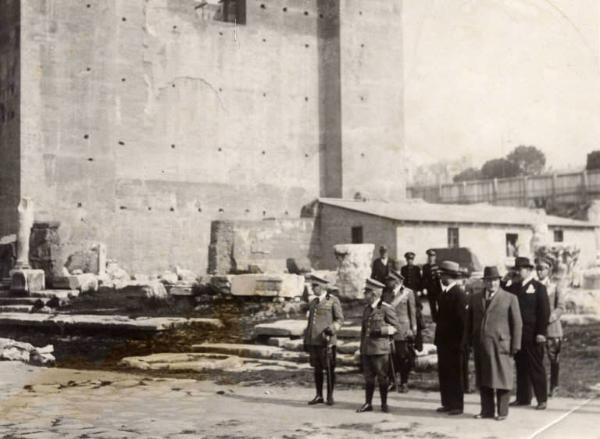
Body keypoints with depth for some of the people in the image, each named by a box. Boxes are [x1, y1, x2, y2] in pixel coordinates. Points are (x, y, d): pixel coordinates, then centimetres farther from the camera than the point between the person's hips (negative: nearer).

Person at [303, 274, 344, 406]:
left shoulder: (333, 301, -1)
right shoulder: (312, 302, 16)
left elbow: (340, 319, -3)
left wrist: (331, 329, -20)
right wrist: (306, 340, 17)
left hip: (326, 341, -5)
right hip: (313, 341, 6)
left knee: (329, 369, 0)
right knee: (317, 369, 8)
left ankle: (330, 396, 7)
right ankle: (319, 396, 15)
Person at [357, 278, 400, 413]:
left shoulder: (386, 309, -7)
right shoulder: (366, 309, 14)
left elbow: (395, 327, -3)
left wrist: (381, 330, -16)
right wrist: (361, 349, 17)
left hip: (380, 350, -6)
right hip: (367, 350, 6)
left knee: (382, 377, 2)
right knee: (368, 378, 9)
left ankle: (384, 404, 12)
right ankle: (368, 403, 16)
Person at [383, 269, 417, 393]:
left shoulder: (408, 293, 2)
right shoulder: (386, 293, 12)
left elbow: (412, 312, 3)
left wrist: (413, 329, -1)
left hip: (403, 331, -3)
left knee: (404, 358, 0)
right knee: (390, 357, 1)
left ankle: (404, 383, 10)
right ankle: (391, 381, 14)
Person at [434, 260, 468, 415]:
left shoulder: (459, 294, -14)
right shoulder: (443, 294, 12)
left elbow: (462, 320, -17)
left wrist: (460, 343, -18)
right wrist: (437, 337, 12)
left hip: (454, 342, -8)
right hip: (443, 340, 8)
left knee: (455, 374, 0)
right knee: (444, 373, 10)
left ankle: (457, 405, 7)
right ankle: (447, 403, 18)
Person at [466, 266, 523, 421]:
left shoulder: (510, 298, 1)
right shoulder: (474, 298, 12)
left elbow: (517, 324, 1)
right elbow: (469, 321, 16)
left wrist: (515, 346, -4)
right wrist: (470, 341, 8)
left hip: (500, 345, -4)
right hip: (480, 346, 4)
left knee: (501, 378, -1)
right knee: (483, 379, 6)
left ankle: (502, 412, 7)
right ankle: (487, 410, 14)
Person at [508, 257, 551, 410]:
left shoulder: (538, 287, -4)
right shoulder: (513, 288, 12)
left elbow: (544, 311, -8)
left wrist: (541, 332, -14)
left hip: (532, 335, -5)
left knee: (536, 367, 0)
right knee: (521, 367, 9)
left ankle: (542, 399, 6)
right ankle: (523, 397, 17)